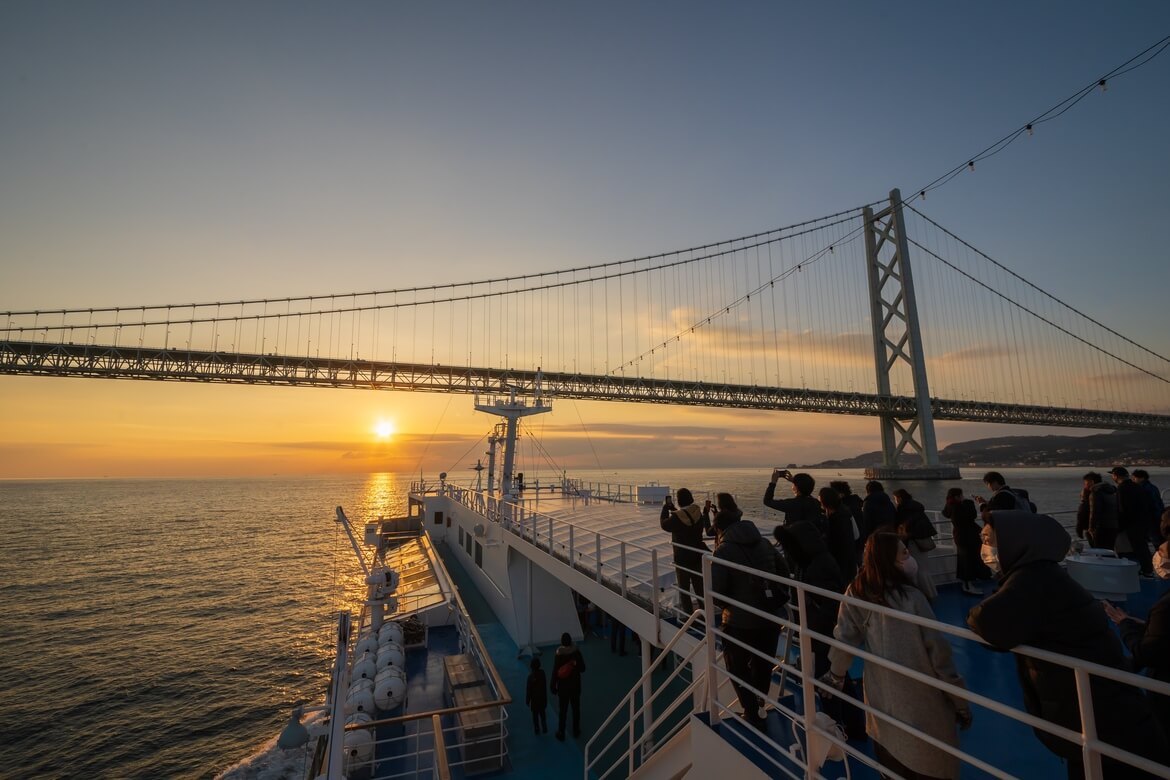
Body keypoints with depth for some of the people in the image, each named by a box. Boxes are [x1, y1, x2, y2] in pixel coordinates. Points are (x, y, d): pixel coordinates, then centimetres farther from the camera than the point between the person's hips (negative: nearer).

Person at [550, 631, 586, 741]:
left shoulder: (558, 655, -21)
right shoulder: (577, 653, -15)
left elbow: (555, 672, -15)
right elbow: (582, 669, -6)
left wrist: (553, 686, -2)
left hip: (563, 687, -2)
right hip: (575, 686, 2)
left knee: (562, 711, 14)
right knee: (576, 709, 19)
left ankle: (561, 733, 25)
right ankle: (576, 731, 33)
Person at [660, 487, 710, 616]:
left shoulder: (677, 517, -23)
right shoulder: (698, 514, -7)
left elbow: (664, 524, -5)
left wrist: (665, 509, 7)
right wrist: (673, 510, 14)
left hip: (682, 557, -5)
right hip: (697, 555, 5)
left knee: (683, 588, 9)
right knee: (699, 586, 19)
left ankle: (689, 615, 12)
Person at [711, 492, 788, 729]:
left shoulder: (722, 552, -19)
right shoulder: (764, 543, -1)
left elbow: (716, 593, -19)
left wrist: (728, 605, 2)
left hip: (740, 623, -6)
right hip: (771, 619, 6)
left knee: (738, 668, 17)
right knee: (763, 665, 26)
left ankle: (752, 714, 20)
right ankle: (761, 704, 43)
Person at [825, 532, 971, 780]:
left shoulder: (856, 593, -11)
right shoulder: (911, 597, -23)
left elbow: (845, 639, -3)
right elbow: (938, 653, -15)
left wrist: (836, 675, 14)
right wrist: (961, 702, -1)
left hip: (880, 700, 4)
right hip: (921, 706, -4)